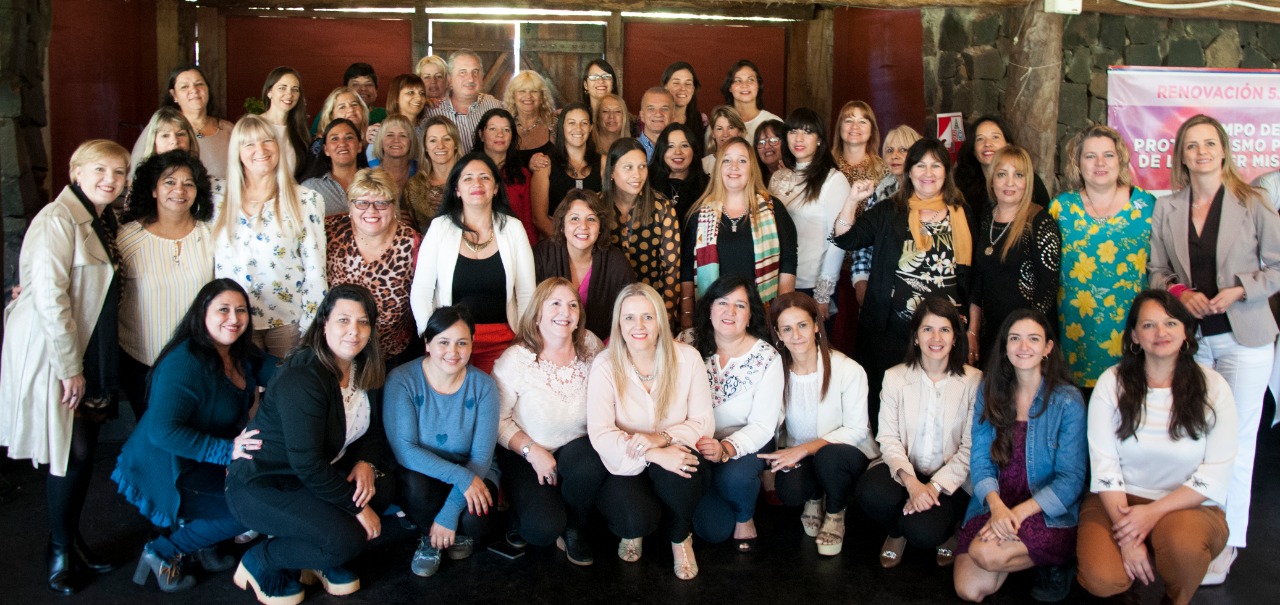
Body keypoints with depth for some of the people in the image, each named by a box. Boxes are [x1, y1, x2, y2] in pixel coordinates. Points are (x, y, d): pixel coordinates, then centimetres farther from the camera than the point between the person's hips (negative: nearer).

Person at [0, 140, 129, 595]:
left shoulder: (102, 223, 12)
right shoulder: (58, 220, -15)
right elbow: (50, 298, -21)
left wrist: (85, 365, 14)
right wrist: (70, 368, -19)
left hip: (89, 353, 8)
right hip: (53, 353, -8)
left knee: (84, 452, 13)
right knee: (72, 454, -1)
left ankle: (72, 541, 29)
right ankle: (60, 552, 17)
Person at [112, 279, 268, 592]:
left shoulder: (242, 355, 1)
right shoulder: (185, 364, -26)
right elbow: (162, 431, -33)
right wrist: (227, 450, -36)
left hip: (203, 466, 9)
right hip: (165, 475, -9)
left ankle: (203, 544, 8)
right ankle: (163, 552, -2)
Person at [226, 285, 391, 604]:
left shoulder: (365, 369, -2)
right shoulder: (302, 378, -27)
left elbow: (373, 428, 10)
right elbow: (307, 464, -27)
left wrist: (367, 462, -12)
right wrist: (357, 507, -22)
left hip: (315, 476, 8)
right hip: (260, 486, -8)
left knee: (380, 487, -13)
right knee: (346, 539, -23)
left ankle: (322, 560, 6)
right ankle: (260, 563, 2)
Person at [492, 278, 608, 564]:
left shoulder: (591, 347, -4)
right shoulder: (516, 360, -14)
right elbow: (498, 419, -11)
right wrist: (532, 451, -19)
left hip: (577, 448, 3)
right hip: (525, 456, -3)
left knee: (591, 465, -34)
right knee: (544, 529, -25)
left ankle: (574, 528, -1)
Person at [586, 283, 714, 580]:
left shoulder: (687, 358, -8)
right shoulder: (605, 365, -13)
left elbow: (704, 422, -6)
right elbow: (600, 434, -19)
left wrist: (663, 438, -26)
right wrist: (655, 455, -33)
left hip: (671, 464, 2)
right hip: (625, 468, -1)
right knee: (637, 520, -31)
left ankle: (680, 537, 1)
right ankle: (633, 531, 12)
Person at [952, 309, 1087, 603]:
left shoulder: (1067, 401, -8)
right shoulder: (989, 392, 3)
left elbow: (1071, 479, -9)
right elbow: (979, 458, -1)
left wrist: (1019, 511, -22)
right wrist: (996, 505, -20)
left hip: (1048, 515, -3)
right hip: (992, 507, 4)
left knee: (987, 554, -30)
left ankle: (1053, 563, 1)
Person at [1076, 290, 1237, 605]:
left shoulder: (1213, 387, -3)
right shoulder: (1112, 383, -3)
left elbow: (1214, 477, -6)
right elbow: (1104, 465, -8)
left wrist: (1153, 512, -18)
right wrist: (1126, 535, -18)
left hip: (1189, 506, 0)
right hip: (1119, 500, 0)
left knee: (1183, 543, -35)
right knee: (1101, 579, -26)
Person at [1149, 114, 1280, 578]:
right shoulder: (1166, 209, 5)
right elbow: (1156, 271, 9)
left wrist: (1238, 291, -14)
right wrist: (1180, 293, -9)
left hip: (1242, 336, -3)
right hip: (1187, 335, 3)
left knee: (1235, 442, 1)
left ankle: (1227, 541, 12)